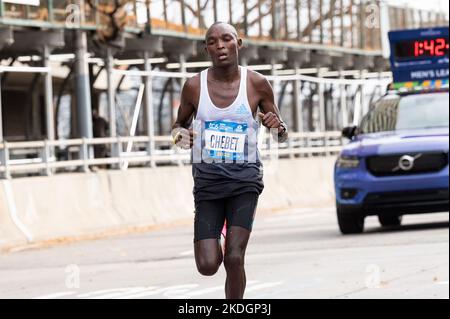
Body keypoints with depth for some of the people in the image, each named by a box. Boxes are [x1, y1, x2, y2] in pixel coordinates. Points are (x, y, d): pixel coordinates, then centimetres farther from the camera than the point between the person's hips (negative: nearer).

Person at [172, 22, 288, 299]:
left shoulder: (257, 83, -2)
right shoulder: (194, 86, 0)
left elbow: (283, 136, 9)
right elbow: (178, 125, 17)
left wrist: (278, 127, -15)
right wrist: (180, 134, -7)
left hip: (245, 179, -1)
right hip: (208, 179, 1)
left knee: (234, 259, -15)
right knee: (208, 265, -7)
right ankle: (215, 245, 32)